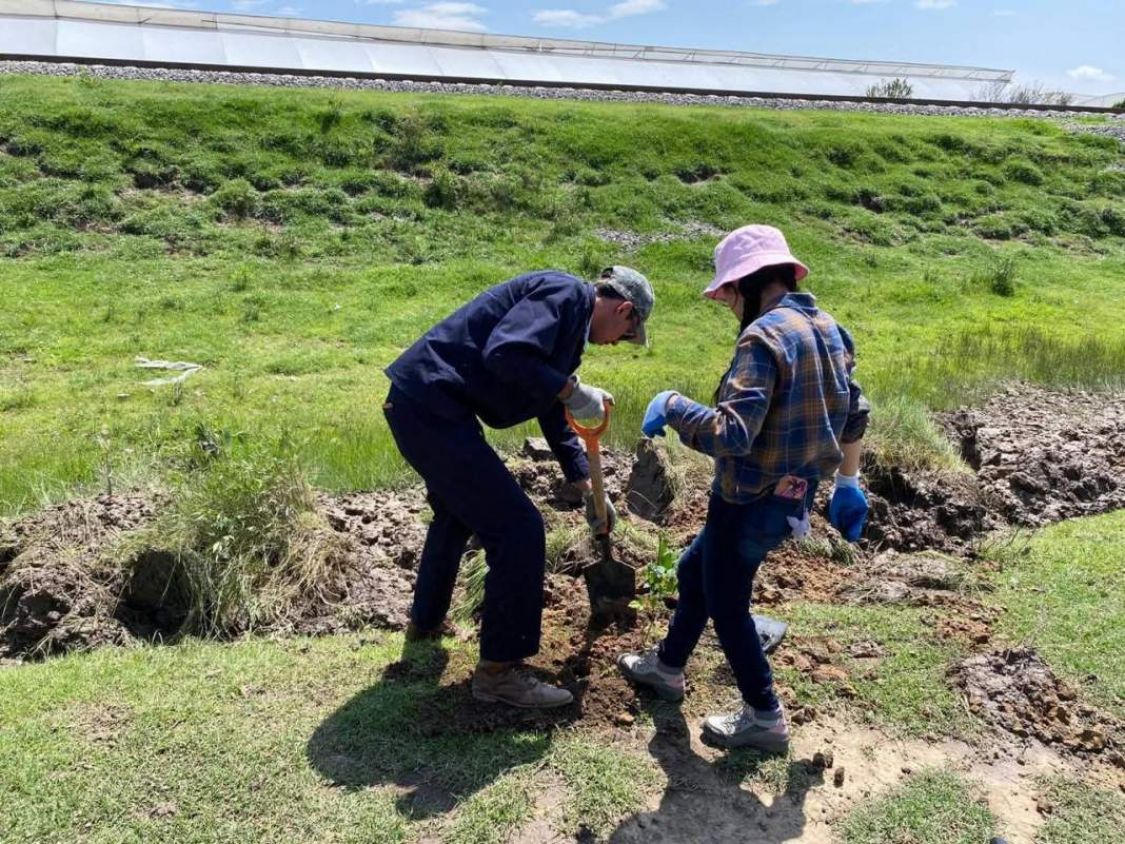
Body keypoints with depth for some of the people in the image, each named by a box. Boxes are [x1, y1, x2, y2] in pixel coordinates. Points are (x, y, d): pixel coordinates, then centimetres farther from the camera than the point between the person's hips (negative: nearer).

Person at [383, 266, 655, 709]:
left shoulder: (569, 325, 21)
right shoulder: (566, 293, -9)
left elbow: (554, 417, 29)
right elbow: (505, 355, -26)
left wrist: (589, 489, 30)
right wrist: (574, 392, -15)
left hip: (419, 405, 11)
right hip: (430, 407, -11)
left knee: (457, 510, 32)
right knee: (519, 530, -6)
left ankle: (425, 623, 52)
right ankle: (499, 671, 8)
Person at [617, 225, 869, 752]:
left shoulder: (765, 336, -23)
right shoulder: (827, 329, 5)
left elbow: (732, 435, -31)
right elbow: (854, 415, 14)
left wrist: (672, 406, -17)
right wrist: (847, 483, 24)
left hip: (752, 499, -9)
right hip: (794, 493, 9)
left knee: (725, 602, 11)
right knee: (695, 571, 24)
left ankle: (764, 717, 25)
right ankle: (666, 667, 41)